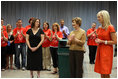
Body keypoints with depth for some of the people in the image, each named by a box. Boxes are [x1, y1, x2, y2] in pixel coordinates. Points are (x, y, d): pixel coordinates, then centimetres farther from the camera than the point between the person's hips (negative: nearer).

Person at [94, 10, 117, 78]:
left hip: (107, 51, -6)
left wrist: (102, 41, -15)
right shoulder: (99, 28, 10)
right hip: (100, 50, 7)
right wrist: (97, 40, 2)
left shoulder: (110, 28, -10)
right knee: (102, 73, 8)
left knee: (106, 74, -6)